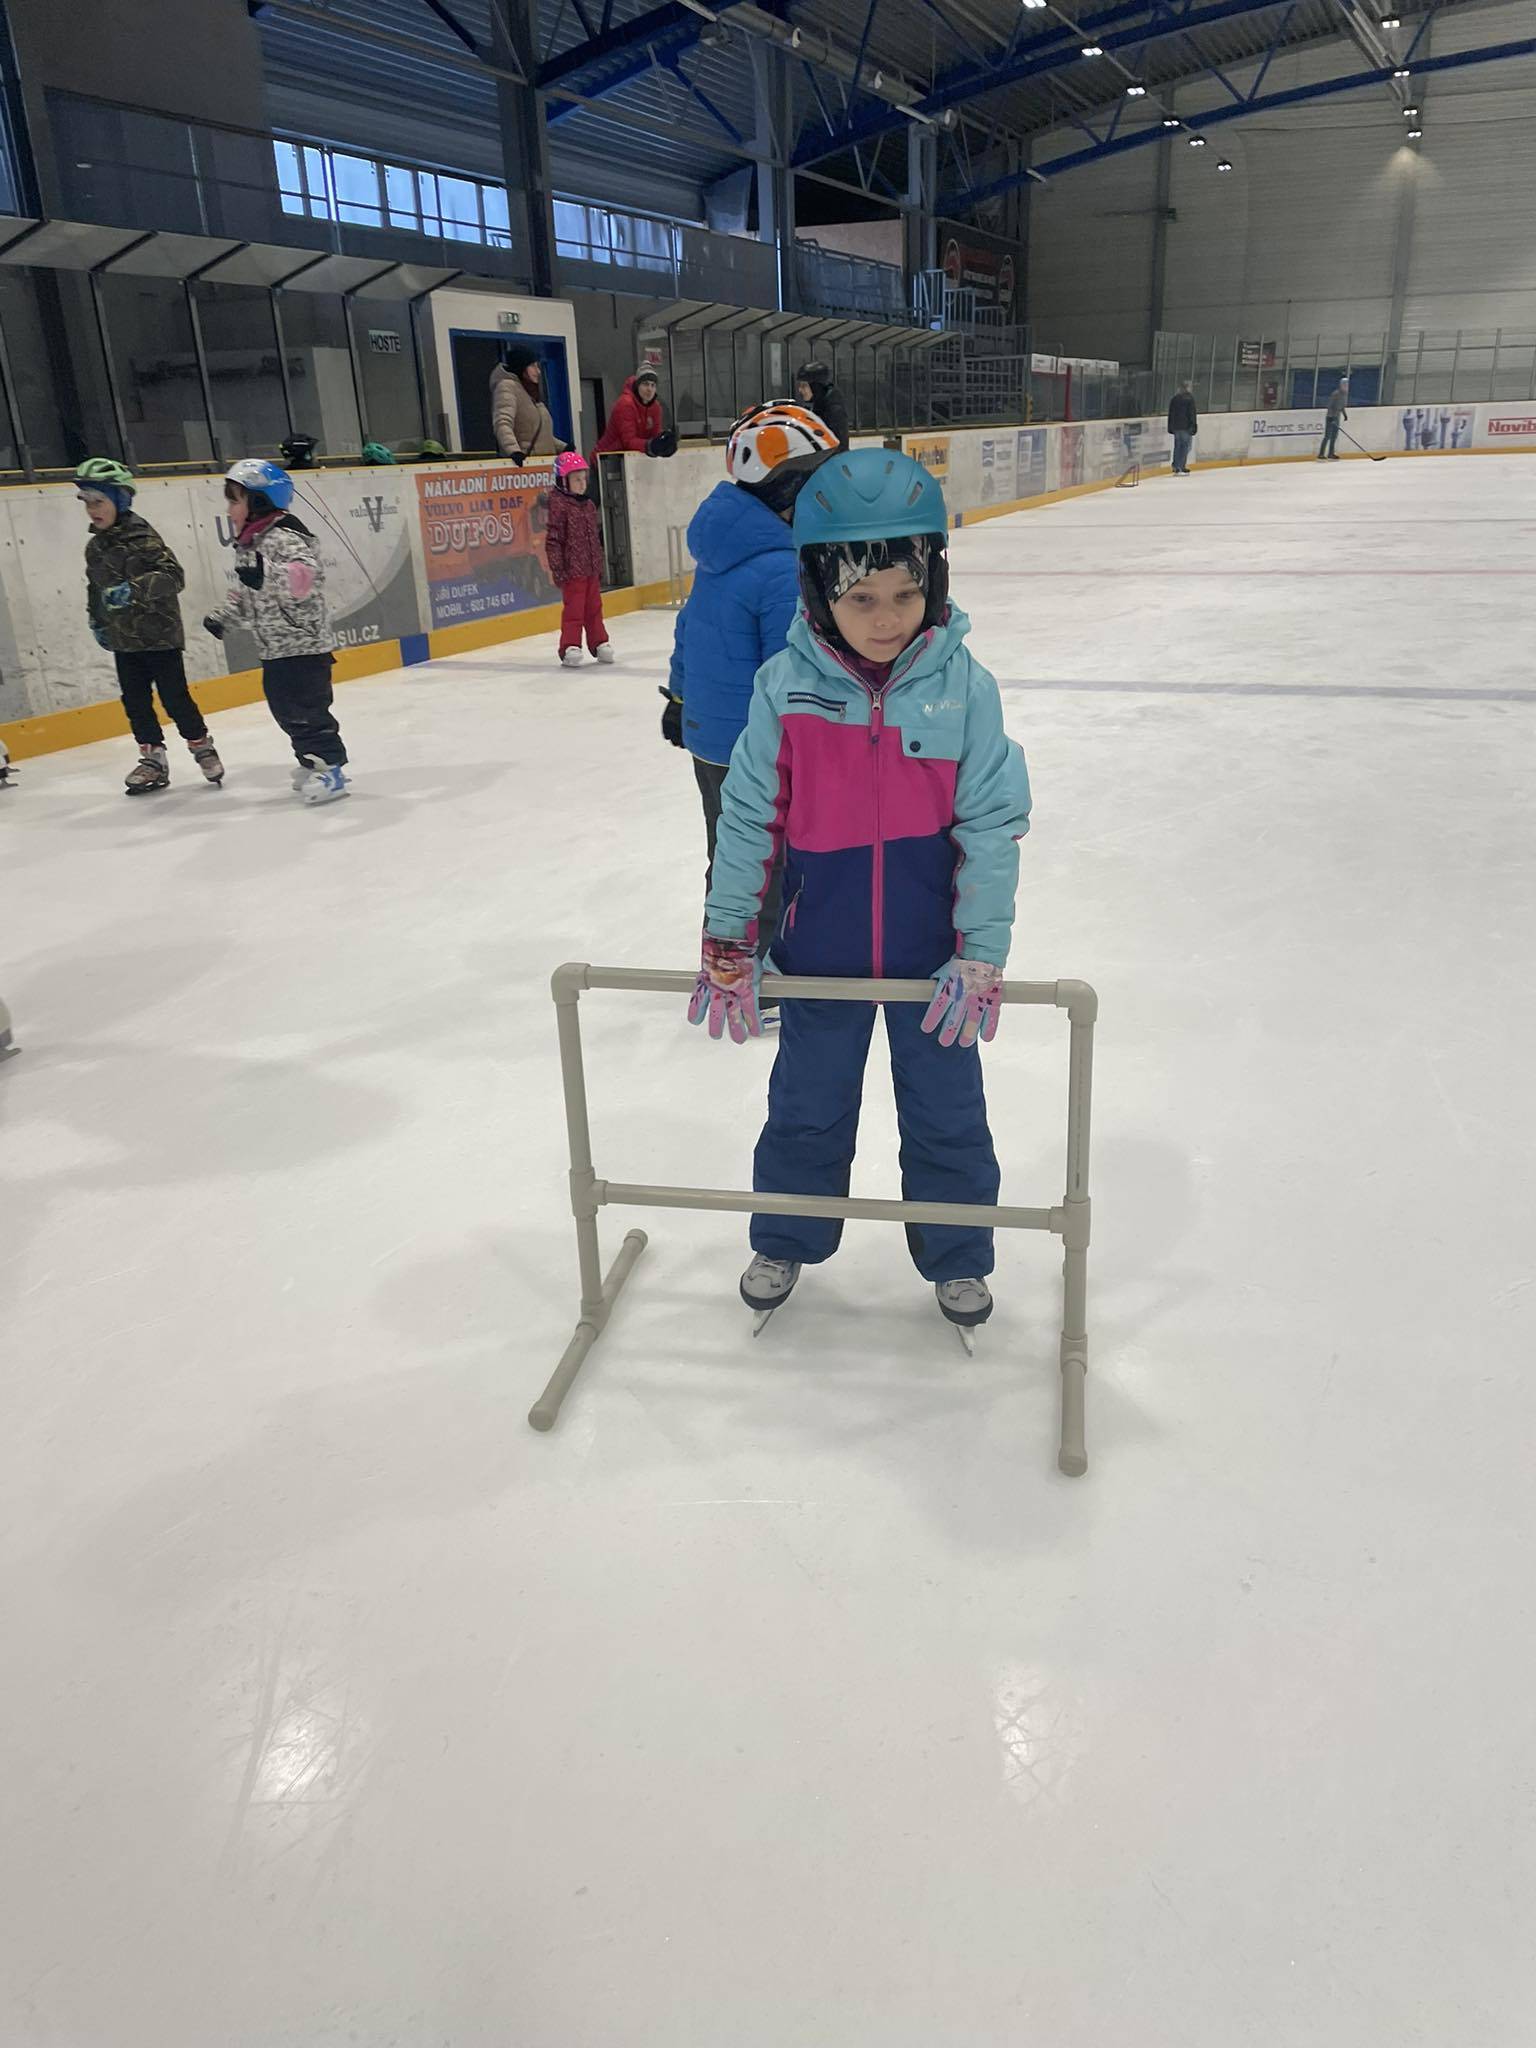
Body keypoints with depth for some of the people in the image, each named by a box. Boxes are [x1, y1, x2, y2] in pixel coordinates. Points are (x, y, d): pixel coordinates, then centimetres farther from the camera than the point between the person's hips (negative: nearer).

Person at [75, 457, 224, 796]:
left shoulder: (142, 538, -15)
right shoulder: (95, 548, 9)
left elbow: (173, 576, -26)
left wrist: (133, 589, -33)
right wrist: (96, 621, 17)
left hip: (159, 634, -7)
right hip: (123, 639, 7)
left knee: (175, 697, -1)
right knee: (134, 700, 8)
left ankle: (201, 745, 18)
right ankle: (152, 756, 17)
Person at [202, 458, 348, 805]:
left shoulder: (285, 537, -17)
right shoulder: (248, 543, 14)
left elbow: (304, 576, -34)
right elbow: (244, 591, 24)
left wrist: (266, 572, -46)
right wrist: (223, 617, 15)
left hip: (303, 643, -10)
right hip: (274, 648, 10)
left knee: (304, 708, -8)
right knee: (282, 705, 15)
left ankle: (330, 766, 0)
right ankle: (311, 760, 27)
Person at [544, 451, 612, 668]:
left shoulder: (589, 504, 12)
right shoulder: (559, 504, -11)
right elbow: (553, 539, -14)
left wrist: (600, 566, 19)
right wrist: (557, 569, -17)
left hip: (591, 569, 7)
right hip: (572, 570, -7)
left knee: (594, 607, 14)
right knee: (574, 609, -5)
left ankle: (599, 643, 23)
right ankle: (570, 647, 1)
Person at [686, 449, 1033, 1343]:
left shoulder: (964, 686, -13)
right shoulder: (787, 688, -12)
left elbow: (993, 826, -9)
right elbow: (748, 819, -5)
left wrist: (980, 957, -11)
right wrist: (728, 945, -2)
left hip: (933, 952, 0)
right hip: (820, 950, 1)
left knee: (948, 1114, 15)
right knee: (807, 1108, 18)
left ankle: (958, 1255, 38)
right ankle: (785, 1242, 42)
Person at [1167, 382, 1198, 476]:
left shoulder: (1175, 398, 11)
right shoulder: (1189, 398, -7)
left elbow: (1170, 413, 14)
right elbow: (1192, 414, -11)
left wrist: (1171, 427, 19)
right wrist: (1194, 426, -8)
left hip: (1176, 426, 6)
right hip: (1186, 426, -6)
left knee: (1177, 446, 13)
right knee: (1185, 446, -3)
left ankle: (1176, 467, 15)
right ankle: (1180, 468, -11)